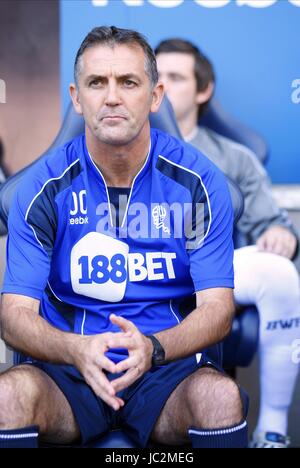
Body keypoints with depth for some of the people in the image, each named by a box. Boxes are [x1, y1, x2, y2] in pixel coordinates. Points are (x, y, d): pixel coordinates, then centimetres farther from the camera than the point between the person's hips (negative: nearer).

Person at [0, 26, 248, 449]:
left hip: (168, 367, 0)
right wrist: (78, 350, -27)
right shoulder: (44, 187, -2)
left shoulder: (199, 181, -2)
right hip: (67, 370, 0)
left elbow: (217, 308, -3)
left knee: (222, 397, -32)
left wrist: (151, 348, -25)